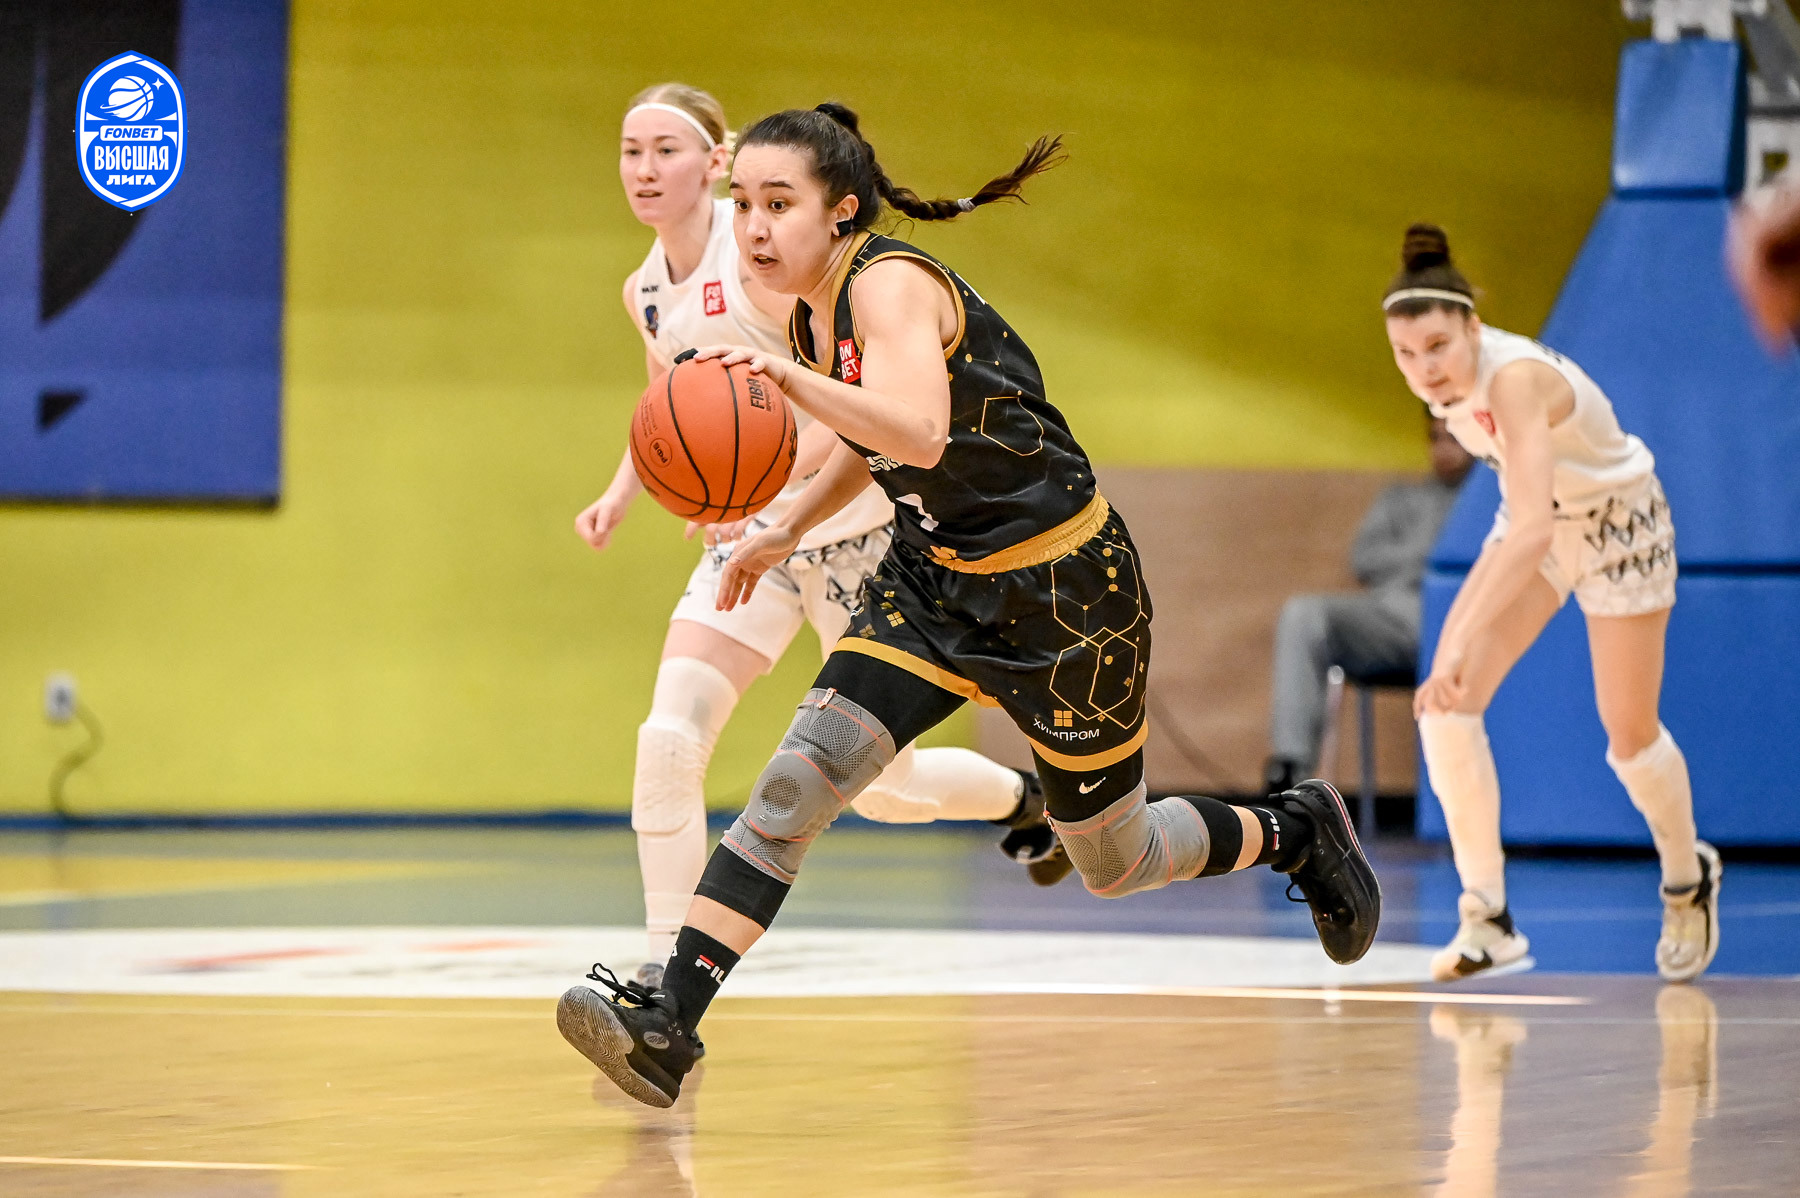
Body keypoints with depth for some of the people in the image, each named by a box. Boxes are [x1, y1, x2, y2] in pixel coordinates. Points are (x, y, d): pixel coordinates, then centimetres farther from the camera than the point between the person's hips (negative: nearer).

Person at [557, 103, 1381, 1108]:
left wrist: (795, 382, -56)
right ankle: (666, 1027, -21)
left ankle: (1297, 831, 38)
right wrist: (787, 532, 14)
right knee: (796, 783, -14)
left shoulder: (891, 284, -24)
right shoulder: (813, 312, 1)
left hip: (1065, 588, -7)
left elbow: (918, 432, -44)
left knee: (1112, 860, 9)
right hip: (935, 577, 7)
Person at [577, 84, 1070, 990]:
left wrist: (774, 476, -38)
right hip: (750, 541, 6)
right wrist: (620, 495, 7)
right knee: (668, 741, -15)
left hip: (853, 529, -6)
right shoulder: (647, 291, 3)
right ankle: (666, 971, -11)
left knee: (876, 783, 4)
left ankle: (1026, 800, 36)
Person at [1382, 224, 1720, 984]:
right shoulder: (1449, 376, -17)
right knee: (1447, 705, -14)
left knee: (1630, 733, 7)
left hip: (1616, 520, -6)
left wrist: (1463, 643, -58)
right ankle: (1487, 916, -10)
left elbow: (1532, 529, -50)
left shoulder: (1514, 379, -40)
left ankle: (1688, 880, 38)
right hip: (1540, 518, 6)